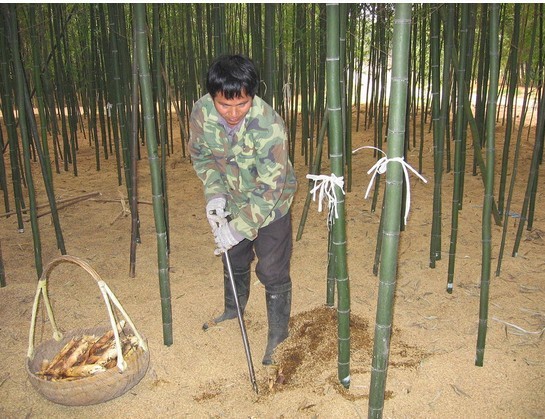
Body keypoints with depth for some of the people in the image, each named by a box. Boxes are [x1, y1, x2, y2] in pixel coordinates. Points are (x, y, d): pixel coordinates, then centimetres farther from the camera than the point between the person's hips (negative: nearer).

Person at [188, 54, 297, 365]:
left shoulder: (269, 126, -35)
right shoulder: (202, 112, -21)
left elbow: (268, 190, -31)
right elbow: (201, 155, -2)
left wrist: (239, 229, -30)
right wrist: (215, 194, -14)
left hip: (270, 207, -5)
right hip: (232, 202, 5)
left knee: (273, 272, 2)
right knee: (233, 260, 24)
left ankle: (279, 333, 25)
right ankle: (233, 310, 50)